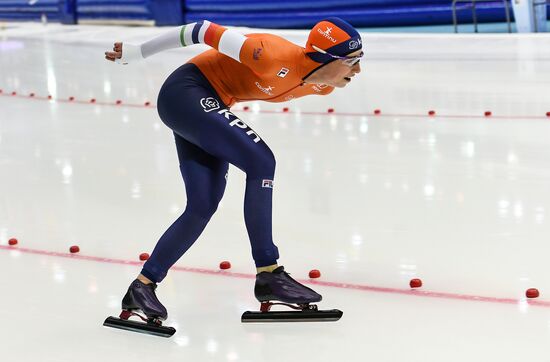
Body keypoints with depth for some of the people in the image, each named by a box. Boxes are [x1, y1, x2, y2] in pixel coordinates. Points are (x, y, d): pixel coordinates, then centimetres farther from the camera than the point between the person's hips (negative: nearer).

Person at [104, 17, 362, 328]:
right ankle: (268, 274, -16)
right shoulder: (277, 57, -29)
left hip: (208, 105, 9)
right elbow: (208, 32, -22)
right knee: (261, 161, -21)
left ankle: (143, 286, 10)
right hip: (186, 91, -9)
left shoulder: (319, 86, -4)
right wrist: (138, 52, -13)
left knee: (203, 207, 2)